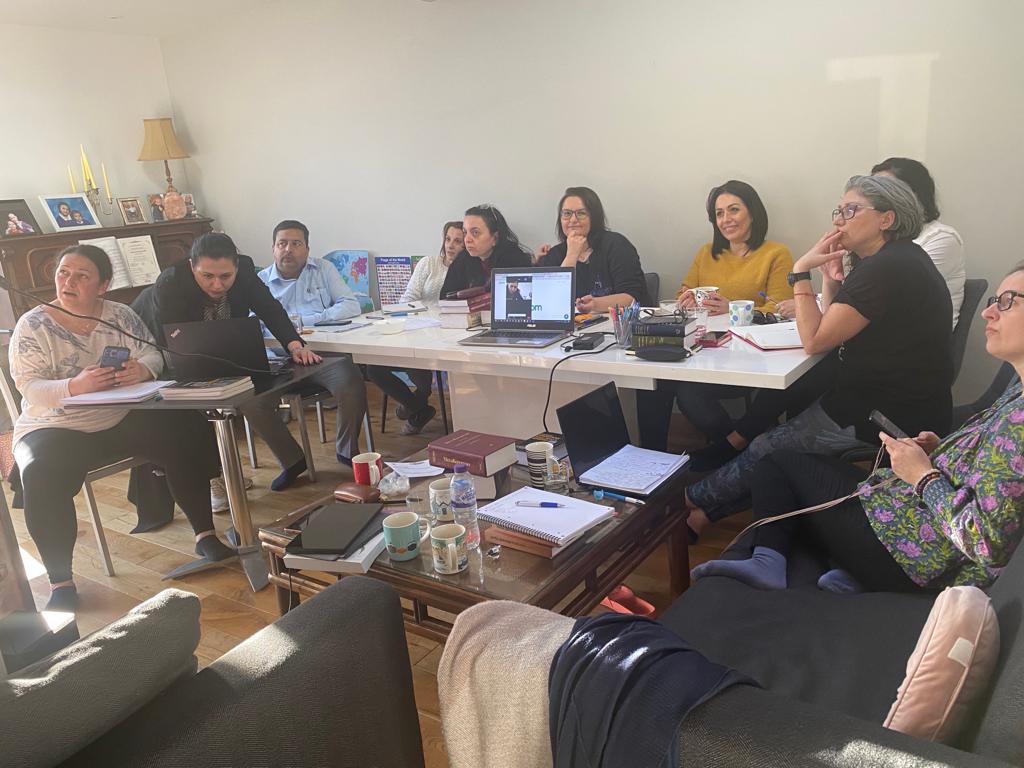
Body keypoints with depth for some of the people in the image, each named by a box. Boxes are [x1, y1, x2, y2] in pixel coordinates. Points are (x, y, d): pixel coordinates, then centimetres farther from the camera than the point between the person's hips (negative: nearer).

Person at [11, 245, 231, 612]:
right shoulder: (33, 326, -4)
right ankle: (60, 583, -19)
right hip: (57, 429, -2)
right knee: (41, 475, -32)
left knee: (184, 435, -19)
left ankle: (205, 536, -6)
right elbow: (29, 388, -13)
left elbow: (152, 354, -3)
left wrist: (142, 369, -28)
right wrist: (74, 386, -33)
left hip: (122, 419, 3)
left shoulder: (120, 315, 4)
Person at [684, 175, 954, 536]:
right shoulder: (896, 259, 12)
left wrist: (801, 272, -14)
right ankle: (710, 506, 17)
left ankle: (695, 499, 15)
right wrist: (831, 274, 1)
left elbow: (815, 339, -20)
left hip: (891, 417, -10)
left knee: (767, 448, -4)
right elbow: (833, 325, 15)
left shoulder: (885, 269, -21)